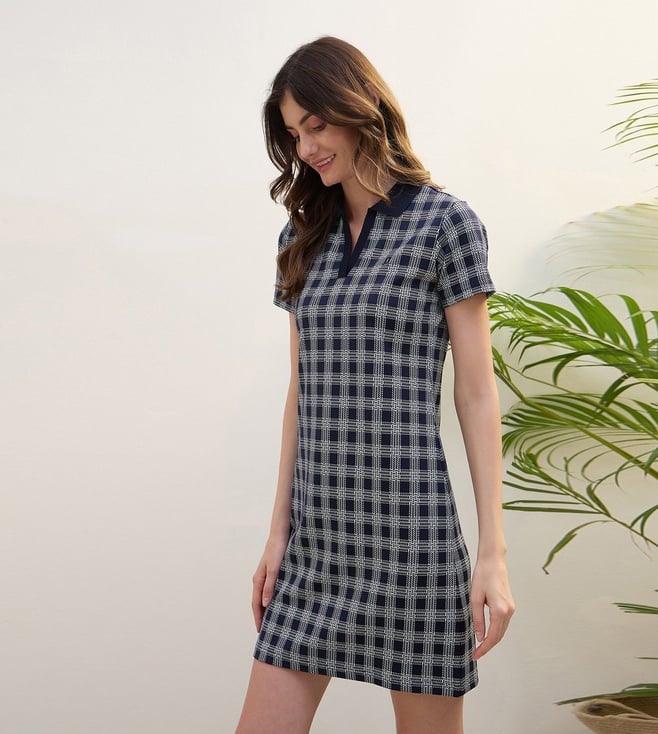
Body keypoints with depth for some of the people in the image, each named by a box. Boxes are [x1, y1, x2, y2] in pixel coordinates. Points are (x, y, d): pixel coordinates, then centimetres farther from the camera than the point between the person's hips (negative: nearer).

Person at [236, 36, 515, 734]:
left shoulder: (446, 223, -3)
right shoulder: (305, 238, 12)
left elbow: (477, 395, -5)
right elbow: (302, 391, 13)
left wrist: (493, 553, -8)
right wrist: (279, 530, 11)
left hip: (409, 529, -5)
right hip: (318, 535, 5)